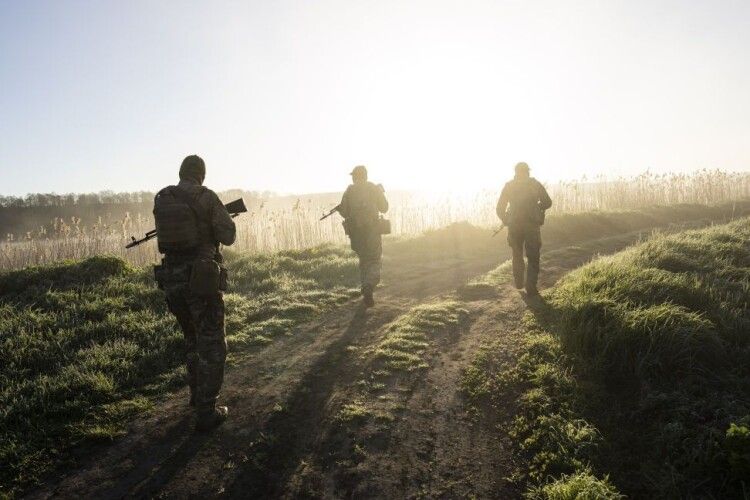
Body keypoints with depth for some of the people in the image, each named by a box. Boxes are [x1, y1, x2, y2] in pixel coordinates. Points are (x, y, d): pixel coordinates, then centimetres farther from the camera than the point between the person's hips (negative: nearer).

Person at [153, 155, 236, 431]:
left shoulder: (160, 199, 6)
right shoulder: (206, 197, -9)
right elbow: (228, 236, -6)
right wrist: (220, 221, 14)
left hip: (171, 278, 6)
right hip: (202, 278, -5)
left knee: (193, 339, 24)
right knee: (212, 344, 5)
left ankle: (197, 393, 37)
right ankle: (206, 411, 5)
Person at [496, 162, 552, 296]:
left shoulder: (509, 186, 4)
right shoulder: (535, 184, 3)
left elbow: (500, 208, 1)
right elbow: (547, 203, 4)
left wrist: (505, 220, 18)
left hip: (514, 225, 1)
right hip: (532, 225, -1)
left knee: (517, 255, 20)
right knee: (533, 257, 6)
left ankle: (519, 283, 26)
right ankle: (531, 287, -3)